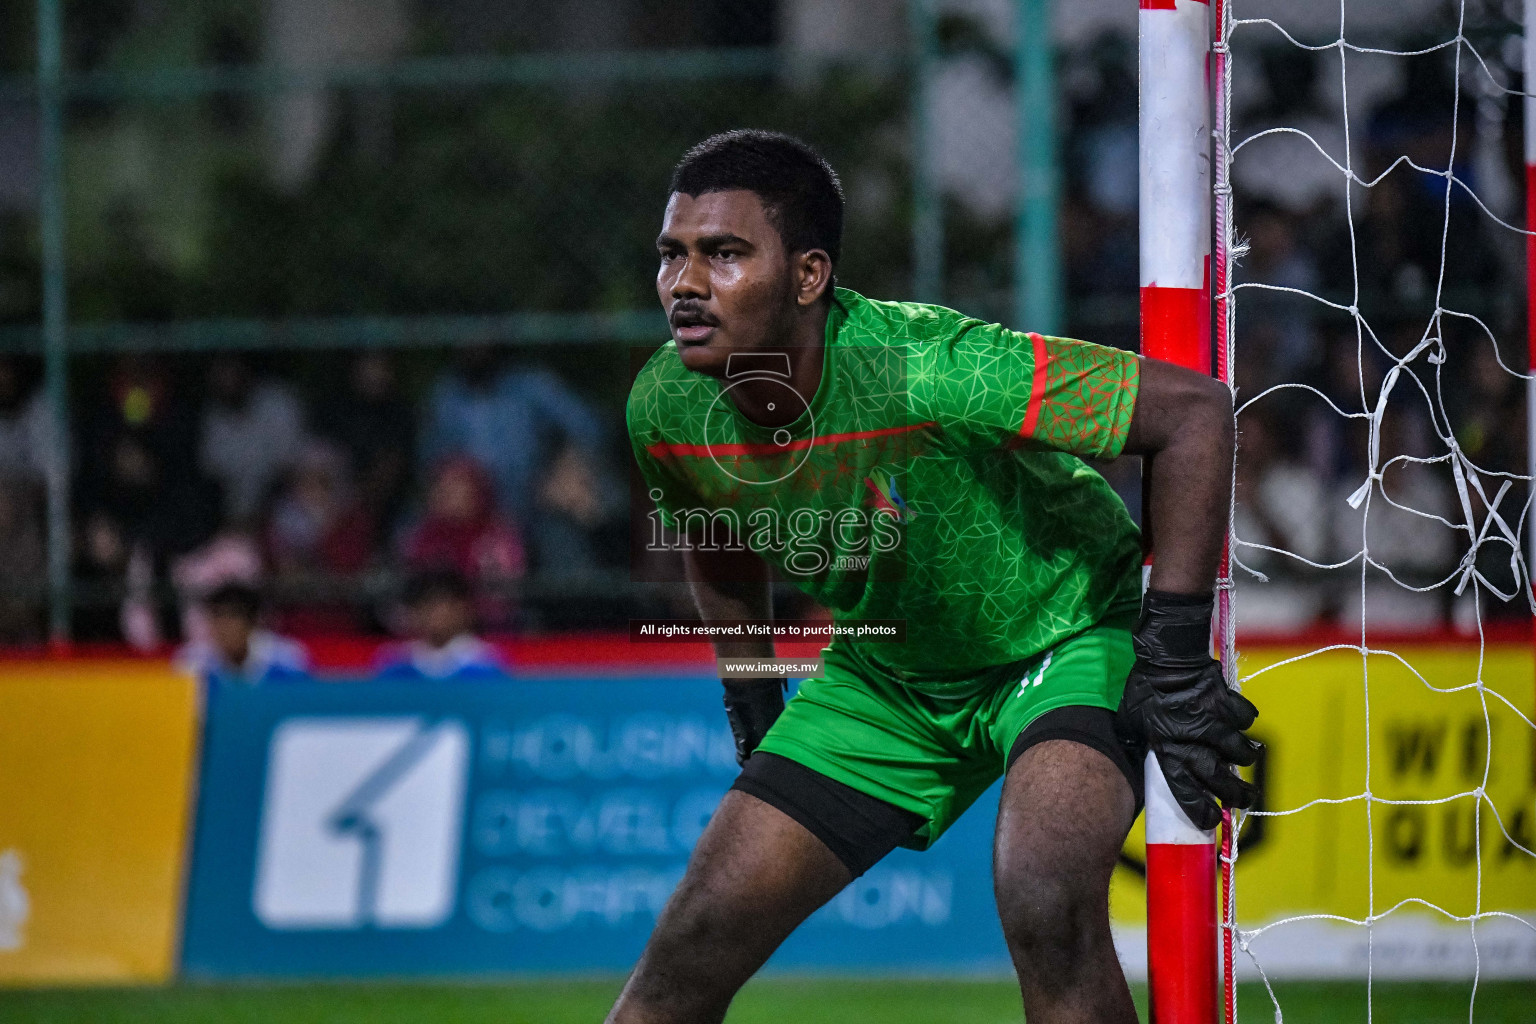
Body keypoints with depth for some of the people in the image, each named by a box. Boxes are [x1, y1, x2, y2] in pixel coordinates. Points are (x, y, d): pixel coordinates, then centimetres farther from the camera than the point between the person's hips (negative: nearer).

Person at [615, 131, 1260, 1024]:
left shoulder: (925, 371, -36)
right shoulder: (666, 411, -17)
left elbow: (1197, 409, -31)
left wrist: (1176, 660, -29)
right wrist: (753, 709, 12)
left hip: (1066, 636, -5)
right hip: (886, 674, 5)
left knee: (1046, 908, -32)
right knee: (694, 944, -2)